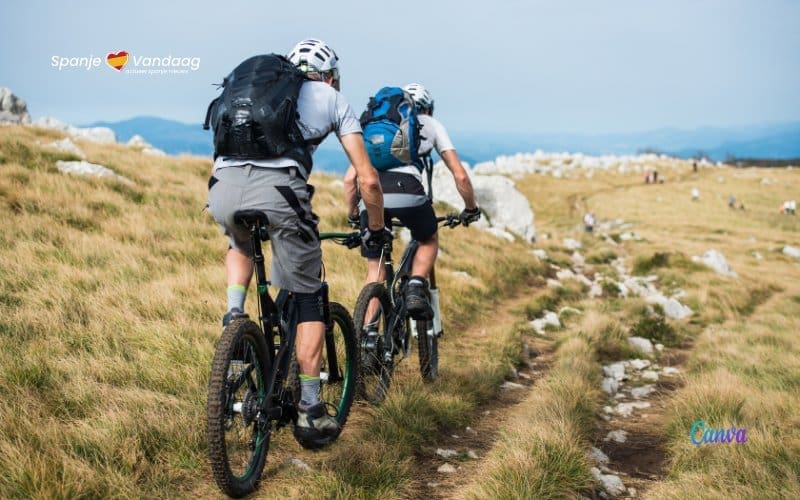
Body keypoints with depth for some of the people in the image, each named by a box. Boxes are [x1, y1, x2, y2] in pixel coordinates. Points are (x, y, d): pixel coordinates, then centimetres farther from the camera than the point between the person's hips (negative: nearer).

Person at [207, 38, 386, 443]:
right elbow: (368, 179, 19)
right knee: (308, 301, 15)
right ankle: (310, 411, 15)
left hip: (222, 188, 4)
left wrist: (241, 207, 54)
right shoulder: (332, 98, 25)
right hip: (277, 192, -4)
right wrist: (376, 230, 33)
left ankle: (234, 315, 17)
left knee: (241, 246, 40)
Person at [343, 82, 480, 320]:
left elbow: (350, 178, 24)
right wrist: (471, 209, 35)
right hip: (406, 189, -2)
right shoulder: (431, 124, 28)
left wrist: (354, 214, 37)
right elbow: (460, 176, 21)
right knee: (429, 241, 29)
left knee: (375, 271, 15)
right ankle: (415, 289, 6)